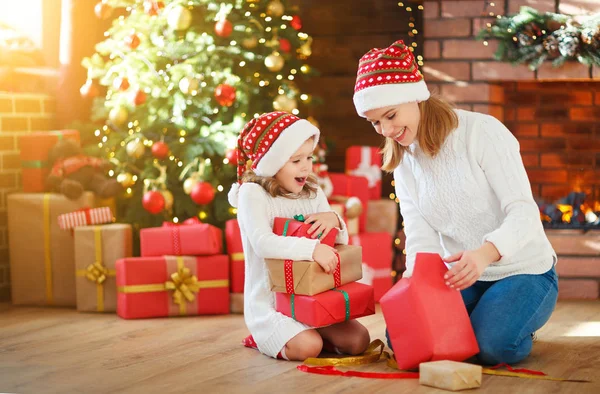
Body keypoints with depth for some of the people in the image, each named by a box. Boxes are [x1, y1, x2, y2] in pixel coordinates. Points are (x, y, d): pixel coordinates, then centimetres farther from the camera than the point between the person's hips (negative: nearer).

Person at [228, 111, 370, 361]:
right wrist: (312, 249, -37)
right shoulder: (252, 193, -12)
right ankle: (265, 338, 2)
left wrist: (333, 219, -12)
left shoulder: (313, 193, 8)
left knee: (358, 340, -11)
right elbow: (262, 243, -27)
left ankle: (305, 333, 12)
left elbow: (341, 241, 11)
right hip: (269, 301, -6)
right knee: (308, 347, -29)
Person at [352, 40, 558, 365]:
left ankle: (513, 324, 5)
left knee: (491, 345, -31)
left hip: (523, 271, -5)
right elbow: (421, 238, -5)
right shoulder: (403, 162, 5)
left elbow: (524, 212, -23)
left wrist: (486, 252, -44)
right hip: (464, 277, 6)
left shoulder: (482, 131, -15)